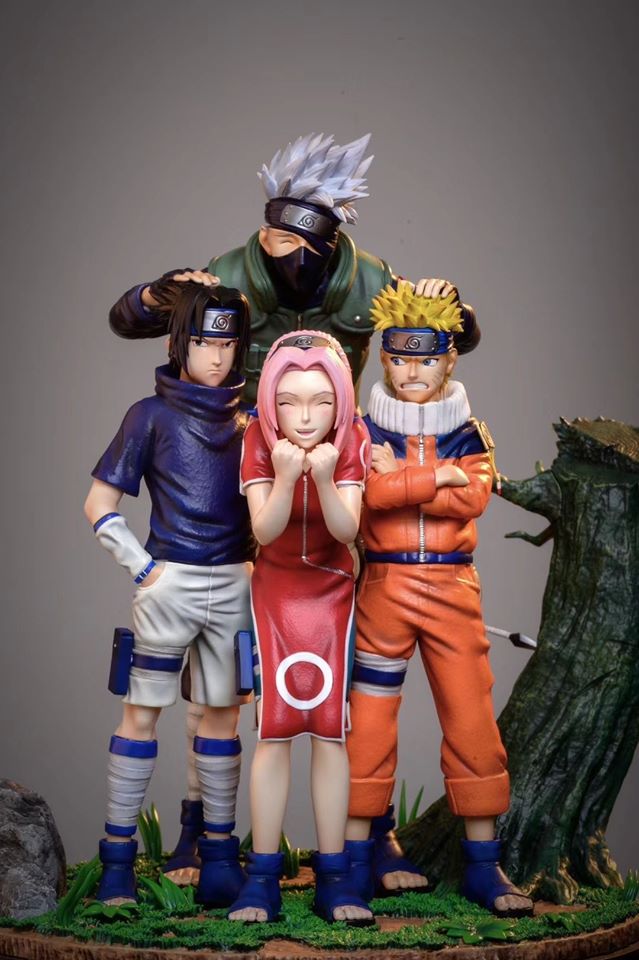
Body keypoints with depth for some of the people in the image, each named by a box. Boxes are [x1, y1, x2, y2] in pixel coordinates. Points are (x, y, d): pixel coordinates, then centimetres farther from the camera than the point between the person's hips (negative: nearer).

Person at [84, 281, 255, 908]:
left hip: (233, 585, 4)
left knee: (223, 713, 7)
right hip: (171, 581, -3)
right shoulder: (153, 415, 0)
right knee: (143, 711, 0)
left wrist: (257, 563, 4)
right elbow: (99, 507, -1)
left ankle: (219, 852, 15)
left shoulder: (246, 417, 10)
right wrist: (142, 566, -8)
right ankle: (118, 856, 6)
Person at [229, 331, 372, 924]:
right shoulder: (259, 437, -15)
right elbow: (264, 529, -18)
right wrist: (285, 477, -35)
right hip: (275, 589, 0)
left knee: (329, 728, -1)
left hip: (331, 589, 0)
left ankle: (332, 874, 8)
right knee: (274, 729, -5)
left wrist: (324, 479, -36)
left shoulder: (351, 439, -15)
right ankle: (263, 875, 3)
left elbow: (347, 529, -19)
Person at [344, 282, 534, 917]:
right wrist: (440, 475, -11)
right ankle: (353, 857, 9)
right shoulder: (366, 430, 4)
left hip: (453, 586, 2)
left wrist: (400, 475, -11)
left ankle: (483, 865, 11)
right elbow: (369, 492, -16)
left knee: (472, 718, 2)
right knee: (370, 718, 0)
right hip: (385, 584, -2)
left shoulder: (468, 432, 9)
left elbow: (473, 498, -10)